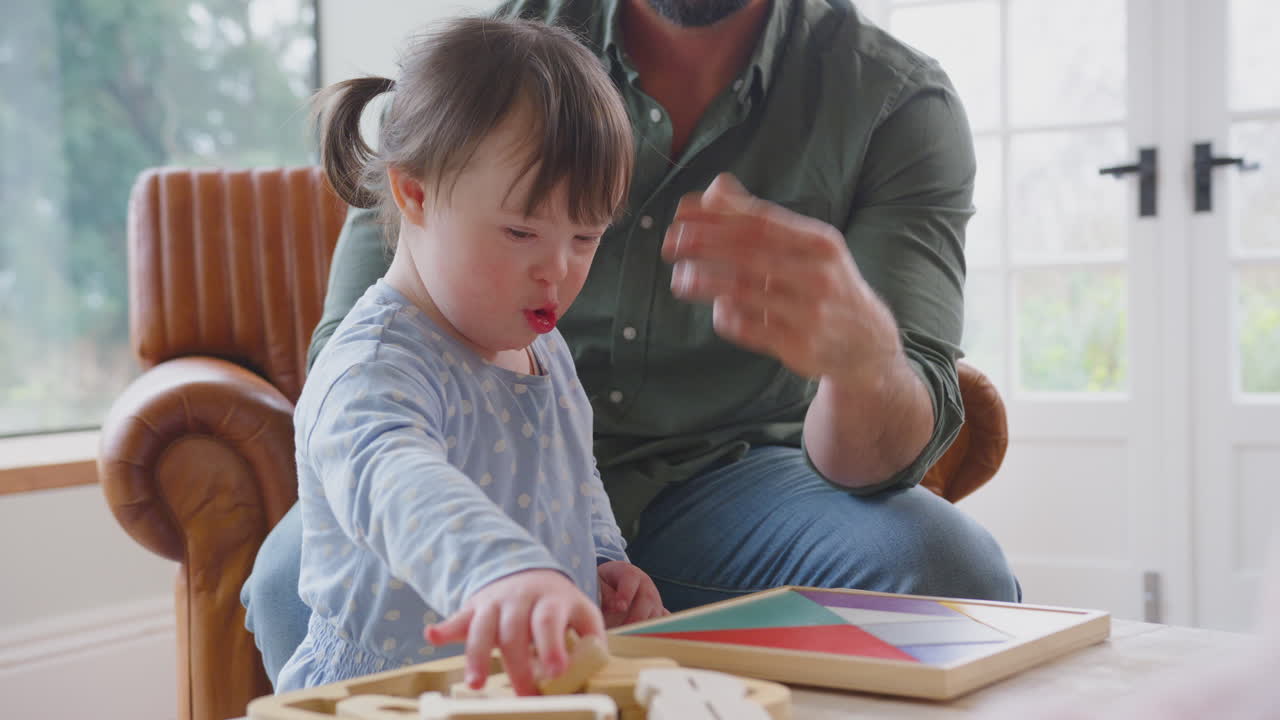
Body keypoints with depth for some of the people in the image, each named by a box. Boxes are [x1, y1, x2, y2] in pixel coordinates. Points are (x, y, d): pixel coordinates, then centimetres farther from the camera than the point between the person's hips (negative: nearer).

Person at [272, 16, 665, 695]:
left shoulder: (543, 349, 10)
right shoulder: (372, 368, -16)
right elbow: (392, 479, -38)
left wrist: (603, 562, 9)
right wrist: (500, 569, -54)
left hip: (542, 680, 6)